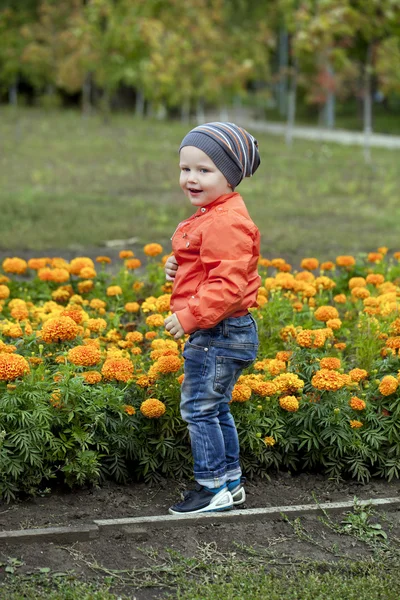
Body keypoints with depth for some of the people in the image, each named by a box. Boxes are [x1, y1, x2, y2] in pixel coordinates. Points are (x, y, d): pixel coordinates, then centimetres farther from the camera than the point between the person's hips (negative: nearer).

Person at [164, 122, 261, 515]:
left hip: (219, 334, -11)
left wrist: (189, 317, -25)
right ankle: (230, 482, 28)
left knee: (199, 409, -3)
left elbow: (227, 284, -27)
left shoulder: (227, 223, -21)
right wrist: (178, 268, 8)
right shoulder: (210, 217, 13)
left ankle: (214, 489, 6)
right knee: (215, 409, 18)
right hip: (212, 333, 11)